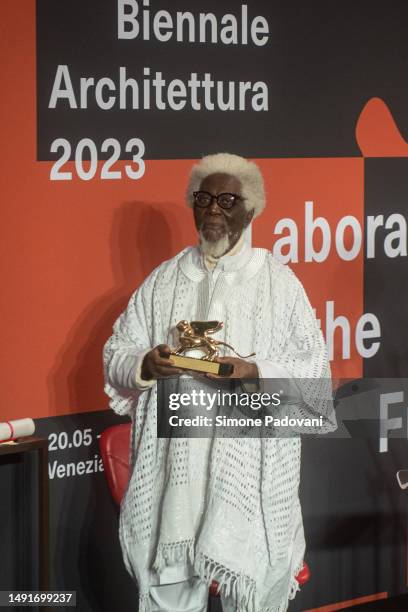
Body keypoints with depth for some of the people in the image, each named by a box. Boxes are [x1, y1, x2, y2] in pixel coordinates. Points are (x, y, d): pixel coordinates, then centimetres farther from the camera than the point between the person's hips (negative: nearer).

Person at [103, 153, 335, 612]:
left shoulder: (278, 281, 3)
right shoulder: (164, 280, 12)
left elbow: (314, 368, 0)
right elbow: (115, 356, 12)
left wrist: (257, 374, -17)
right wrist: (146, 364, -10)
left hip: (248, 466, -3)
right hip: (172, 465, 3)